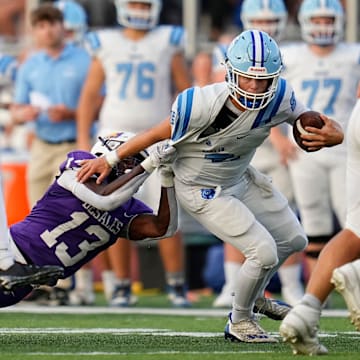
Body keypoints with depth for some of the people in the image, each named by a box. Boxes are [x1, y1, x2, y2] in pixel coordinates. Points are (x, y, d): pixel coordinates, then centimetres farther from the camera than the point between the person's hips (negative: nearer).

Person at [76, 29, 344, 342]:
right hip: (202, 189, -7)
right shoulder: (204, 105, -36)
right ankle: (240, 322, 12)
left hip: (240, 177, 7)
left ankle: (254, 295, 46)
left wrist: (333, 135, -33)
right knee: (264, 252, -15)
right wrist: (110, 160, -12)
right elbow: (160, 135, -22)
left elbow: (309, 124, -7)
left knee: (293, 241, 18)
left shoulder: (279, 98, -22)